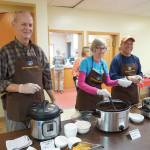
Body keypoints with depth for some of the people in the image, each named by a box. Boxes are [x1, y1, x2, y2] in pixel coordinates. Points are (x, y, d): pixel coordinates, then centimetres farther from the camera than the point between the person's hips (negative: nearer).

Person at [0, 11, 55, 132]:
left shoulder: (38, 50, 4)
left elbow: (46, 76, 9)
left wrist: (53, 99, 8)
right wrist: (20, 87, -24)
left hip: (39, 105, 4)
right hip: (16, 109, -4)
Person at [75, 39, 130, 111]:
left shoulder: (104, 63, 4)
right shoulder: (86, 62, -14)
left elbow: (107, 82, 9)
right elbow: (81, 83, -21)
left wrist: (118, 82, -10)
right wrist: (98, 91, -31)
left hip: (98, 98, 6)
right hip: (85, 99, -5)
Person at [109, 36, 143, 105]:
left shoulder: (136, 59, 7)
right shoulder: (116, 59, -11)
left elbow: (140, 73, 16)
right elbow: (112, 76, -17)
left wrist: (139, 77, -8)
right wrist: (128, 78, -23)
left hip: (133, 91, 6)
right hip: (120, 92, -6)